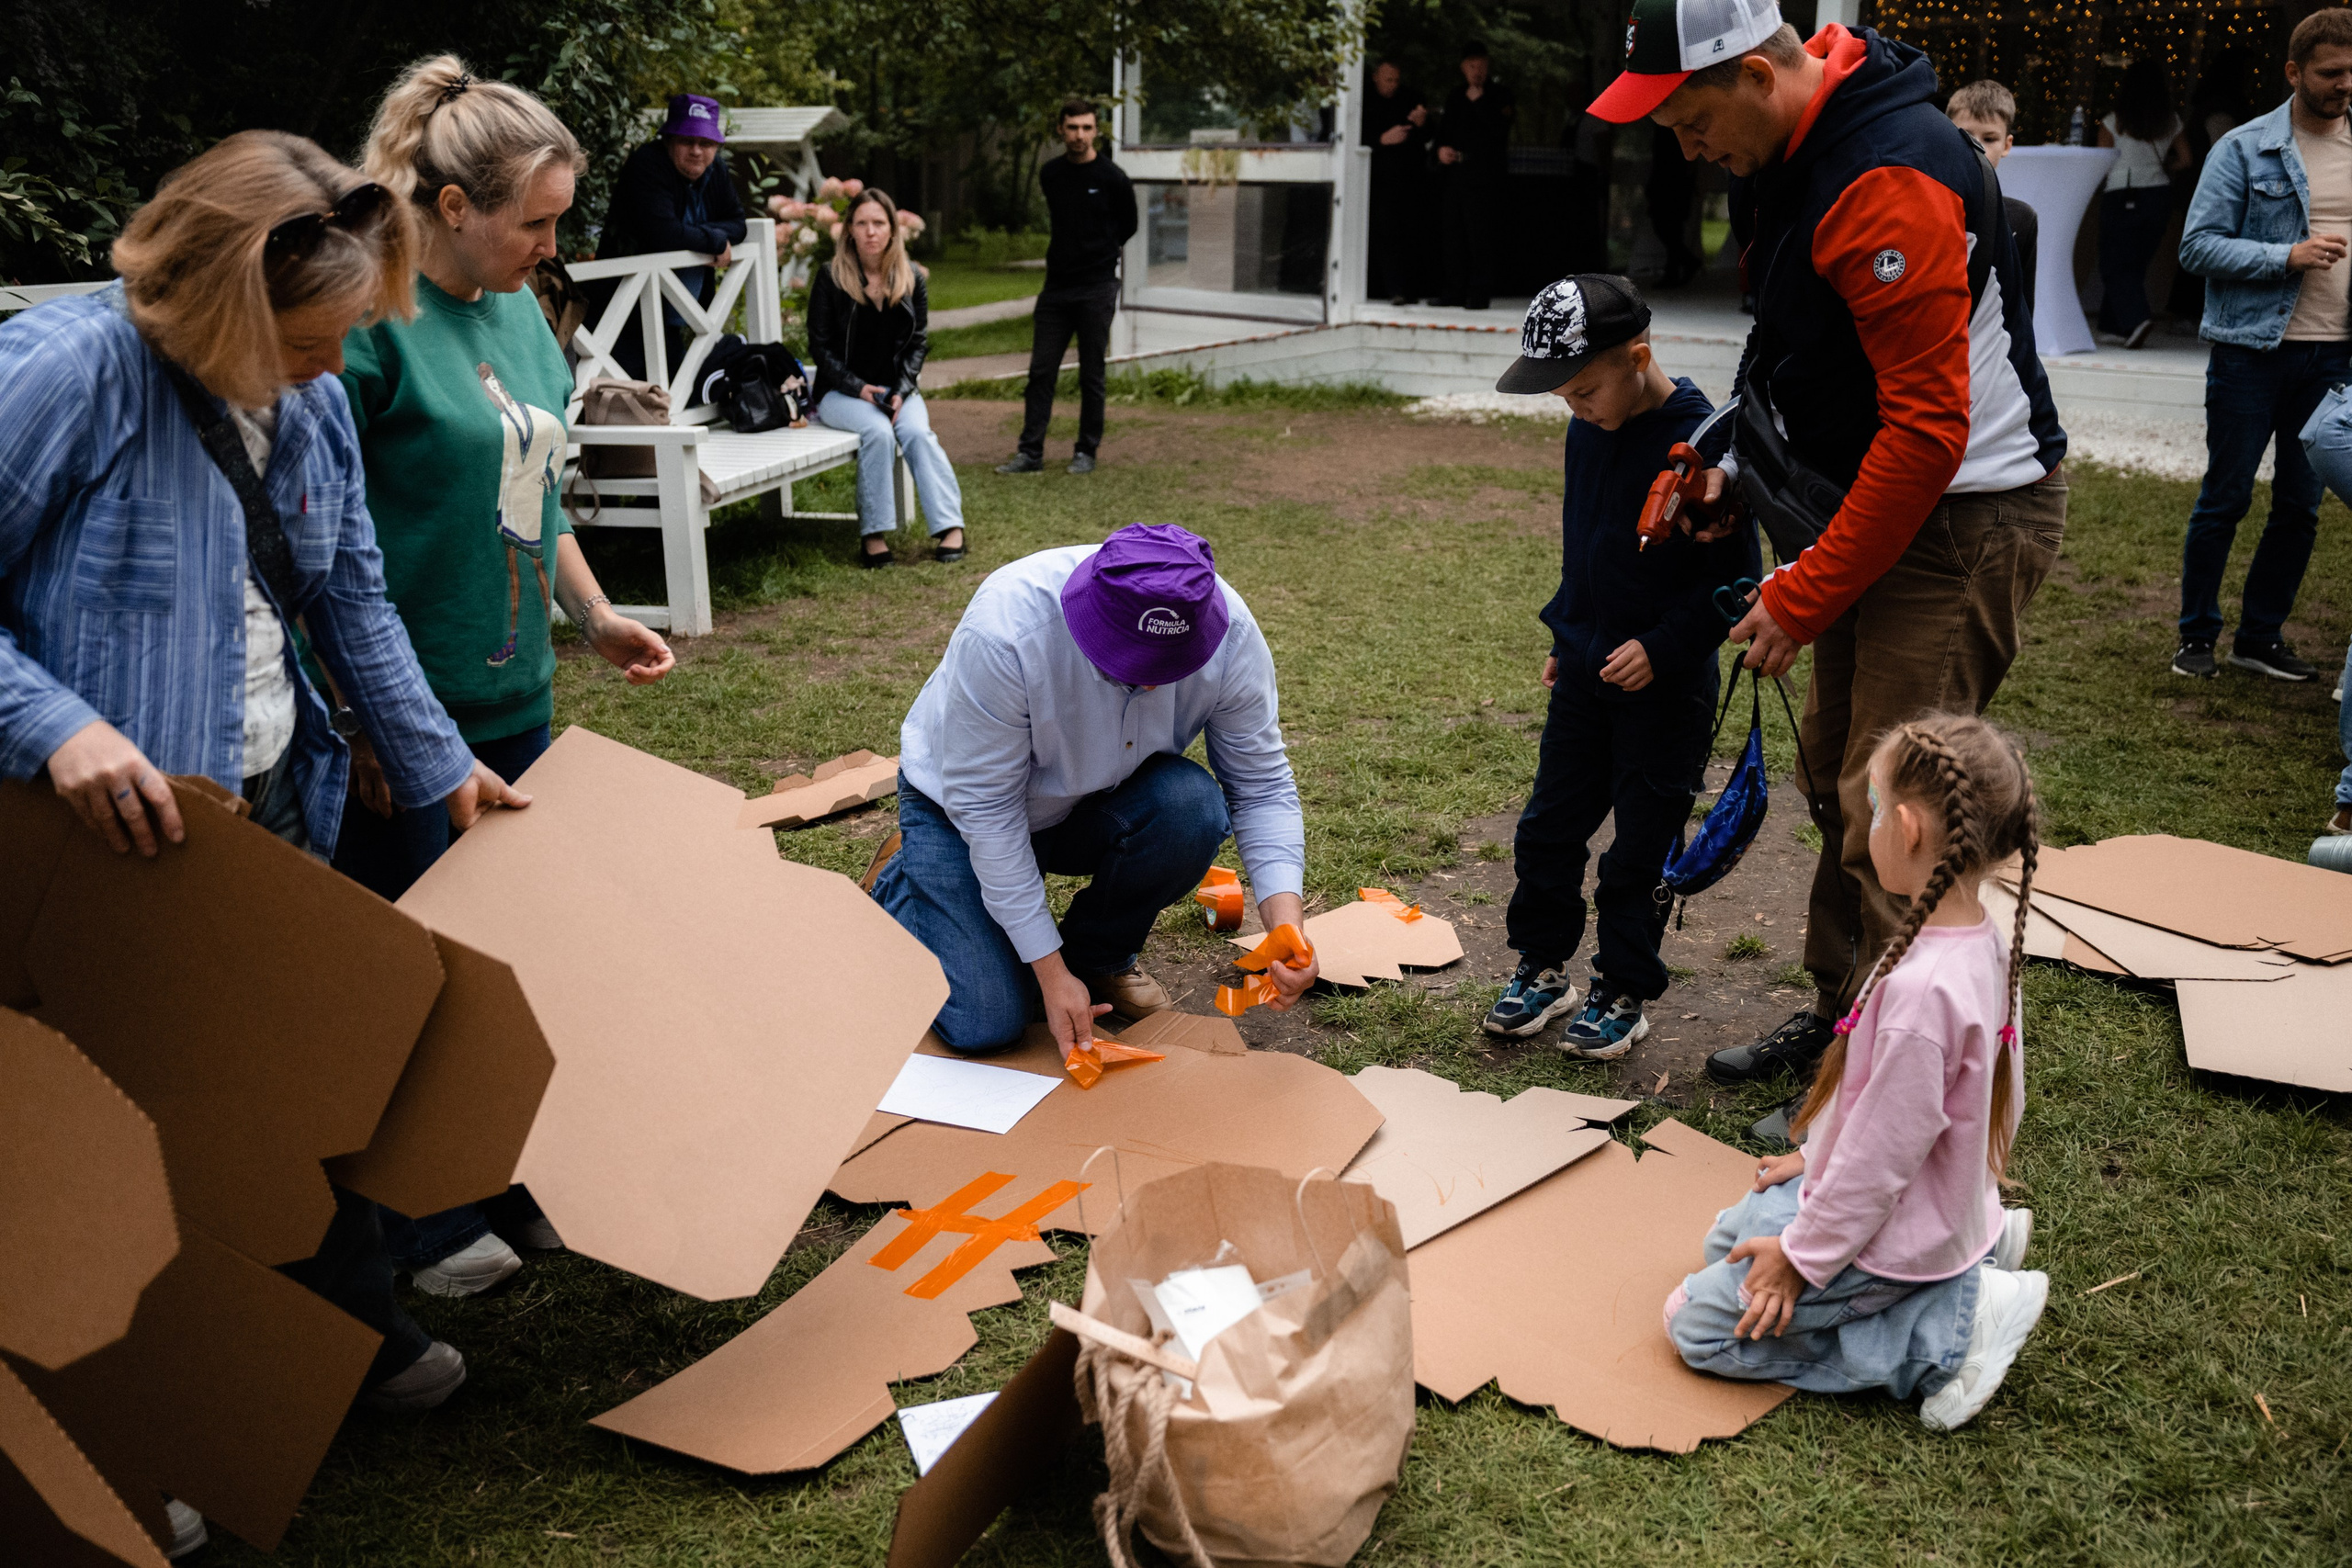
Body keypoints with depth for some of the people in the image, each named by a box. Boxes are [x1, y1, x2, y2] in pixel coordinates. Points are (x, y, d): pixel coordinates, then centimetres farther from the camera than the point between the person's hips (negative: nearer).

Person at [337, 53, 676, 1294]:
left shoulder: (519, 312, 9)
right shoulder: (373, 318, -16)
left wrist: (596, 618, 10)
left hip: (510, 693, 8)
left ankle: (508, 1182, 30)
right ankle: (421, 1224, 21)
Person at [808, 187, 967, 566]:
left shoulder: (911, 279, 6)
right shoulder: (831, 279, -3)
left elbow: (918, 343, 6)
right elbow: (821, 346, -3)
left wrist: (900, 391, -10)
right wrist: (860, 388, -15)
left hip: (896, 388, 3)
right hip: (840, 391, -2)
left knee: (917, 432, -29)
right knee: (878, 431, -32)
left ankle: (951, 525, -29)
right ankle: (873, 534, -27)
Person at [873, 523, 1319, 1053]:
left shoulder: (1231, 633, -26)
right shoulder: (1004, 632, -38)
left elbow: (1261, 784, -15)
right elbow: (983, 806, -29)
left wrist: (1284, 917, -32)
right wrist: (1049, 971, -27)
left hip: (1098, 802, 3)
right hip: (958, 807, -3)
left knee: (1193, 806, -30)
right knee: (984, 1024, -17)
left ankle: (1100, 957, 0)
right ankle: (902, 885, 15)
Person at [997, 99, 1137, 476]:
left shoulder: (1112, 178, -6)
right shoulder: (1049, 175, 7)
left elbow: (1127, 227, 9)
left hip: (1096, 289, -4)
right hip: (1057, 286, 4)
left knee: (1091, 375, 2)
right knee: (1040, 372, 1)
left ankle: (1087, 452, 13)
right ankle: (1031, 453, 4)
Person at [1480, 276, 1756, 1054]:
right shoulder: (1587, 431, 4)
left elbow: (1736, 575, -16)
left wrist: (1662, 647, -21)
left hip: (1665, 681, -7)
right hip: (1584, 670, 7)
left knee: (1639, 849, 4)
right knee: (1549, 826, 11)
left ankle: (1623, 993, 19)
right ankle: (1542, 968, 27)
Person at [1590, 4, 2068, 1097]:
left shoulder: (1890, 183, -26)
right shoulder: (1796, 155, 5)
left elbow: (1928, 429, -27)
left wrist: (1802, 600, -22)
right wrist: (1743, 459, 5)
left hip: (1963, 518, -10)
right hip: (1880, 507, 10)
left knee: (1889, 811, -8)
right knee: (1836, 773, 16)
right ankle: (1842, 1013, 31)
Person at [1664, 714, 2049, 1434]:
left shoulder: (1922, 987, -35)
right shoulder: (1986, 941, -6)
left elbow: (1885, 1150, -27)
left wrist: (1803, 1256, -14)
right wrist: (1816, 1154, 17)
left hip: (1893, 1233, -9)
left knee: (1700, 1324, -2)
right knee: (1731, 1236, 25)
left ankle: (1950, 1330, -3)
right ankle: (1980, 1241, 15)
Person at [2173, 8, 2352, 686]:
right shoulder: (2245, 150, -4)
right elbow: (2197, 245, -10)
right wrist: (2288, 255, -19)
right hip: (2253, 350, -4)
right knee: (2225, 498, 2)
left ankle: (2261, 636, 20)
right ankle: (2197, 635, 15)